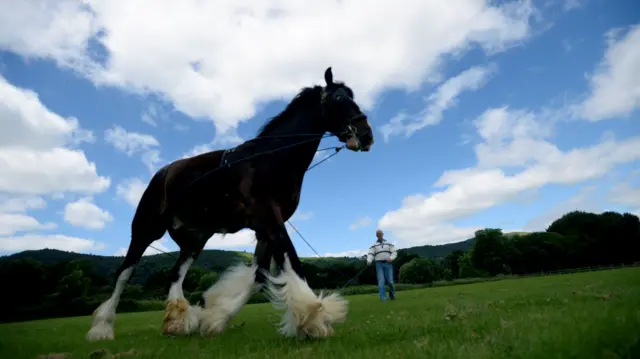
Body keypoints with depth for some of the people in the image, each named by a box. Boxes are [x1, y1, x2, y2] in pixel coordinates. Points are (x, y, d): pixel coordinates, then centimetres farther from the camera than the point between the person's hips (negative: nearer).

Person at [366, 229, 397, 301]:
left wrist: (391, 258, -17)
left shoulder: (389, 244, 12)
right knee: (381, 281, -11)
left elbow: (394, 252, 4)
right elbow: (370, 254, -2)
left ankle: (392, 295, 22)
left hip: (388, 264, 0)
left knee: (390, 281, -4)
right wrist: (369, 261, -23)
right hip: (379, 265, 0)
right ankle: (383, 299, -10)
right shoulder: (373, 246, 10)